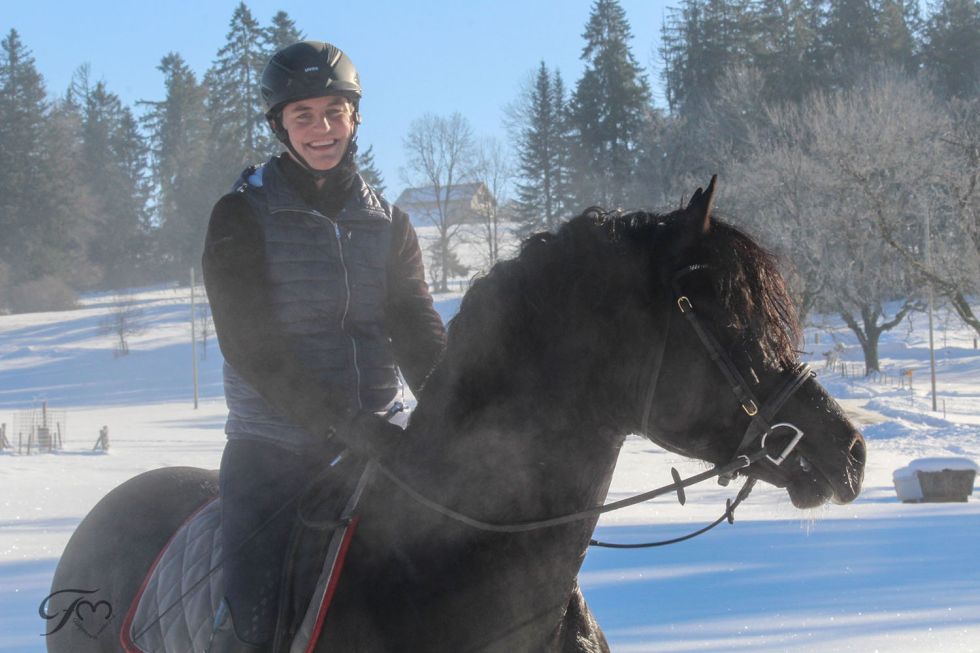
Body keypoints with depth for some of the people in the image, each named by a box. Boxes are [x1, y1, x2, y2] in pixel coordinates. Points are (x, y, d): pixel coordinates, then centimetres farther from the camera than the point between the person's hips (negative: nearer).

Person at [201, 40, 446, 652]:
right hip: (271, 448, -4)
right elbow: (252, 349, -12)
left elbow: (420, 337, 3)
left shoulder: (389, 223, 12)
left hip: (371, 439, 4)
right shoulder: (242, 217, -2)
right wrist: (343, 423, -23)